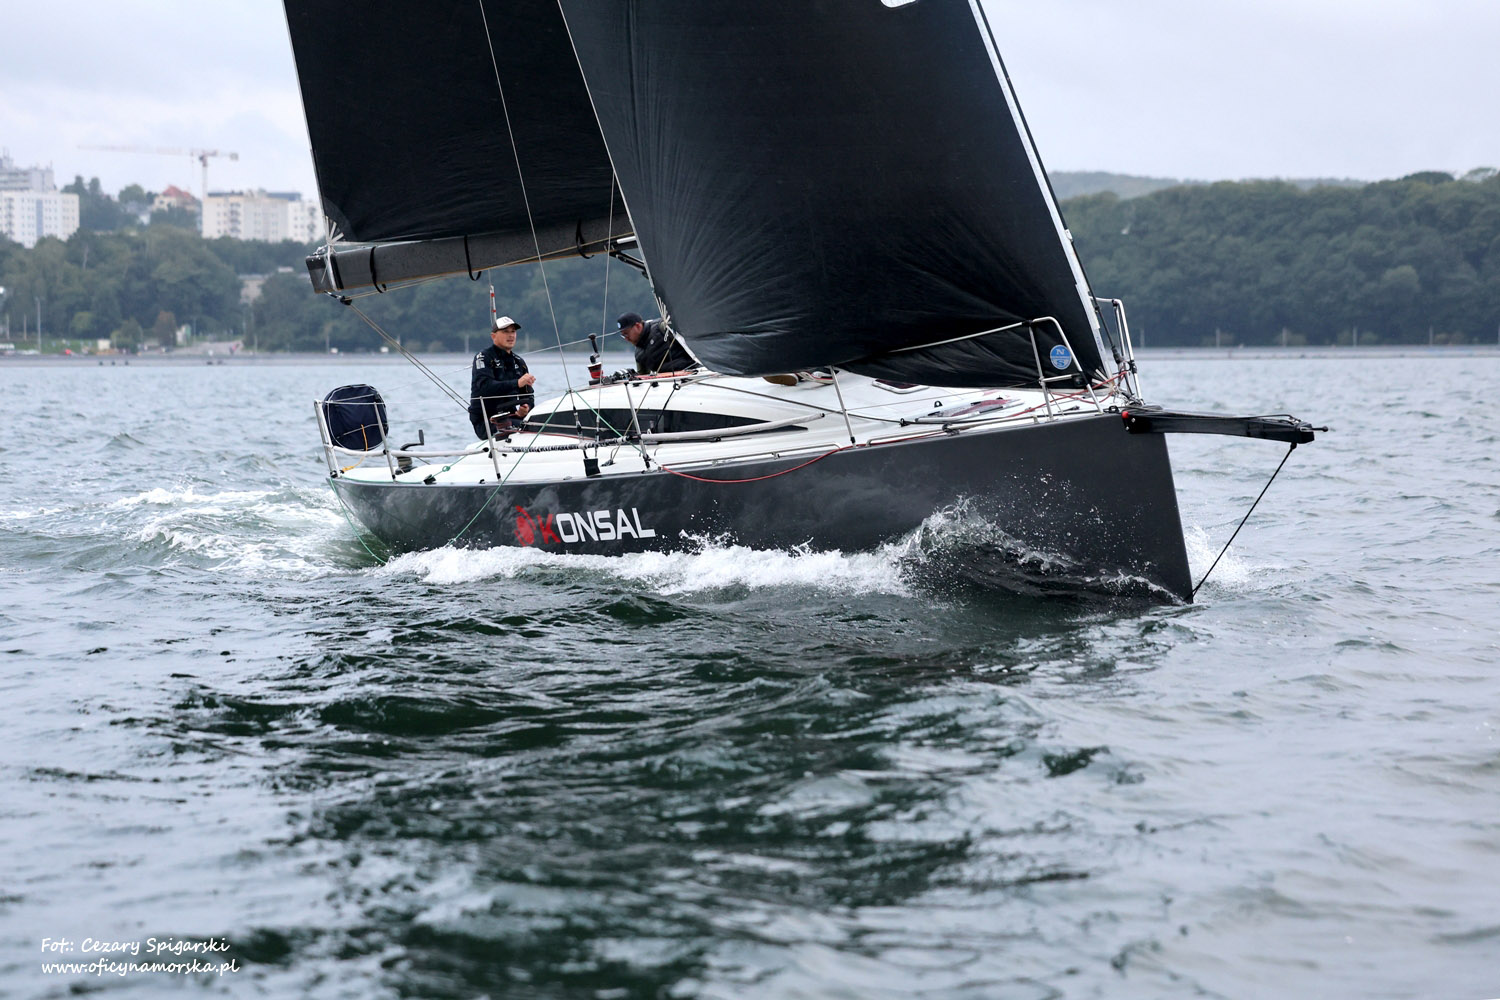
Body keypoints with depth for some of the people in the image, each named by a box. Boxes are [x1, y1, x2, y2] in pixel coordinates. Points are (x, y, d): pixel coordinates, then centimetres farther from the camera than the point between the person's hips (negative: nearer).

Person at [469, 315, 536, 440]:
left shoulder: (519, 362, 20)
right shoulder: (483, 357, -2)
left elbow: (528, 395, 20)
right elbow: (485, 387, -20)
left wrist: (526, 408, -6)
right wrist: (517, 383, -29)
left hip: (510, 417, 7)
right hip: (485, 423, -7)